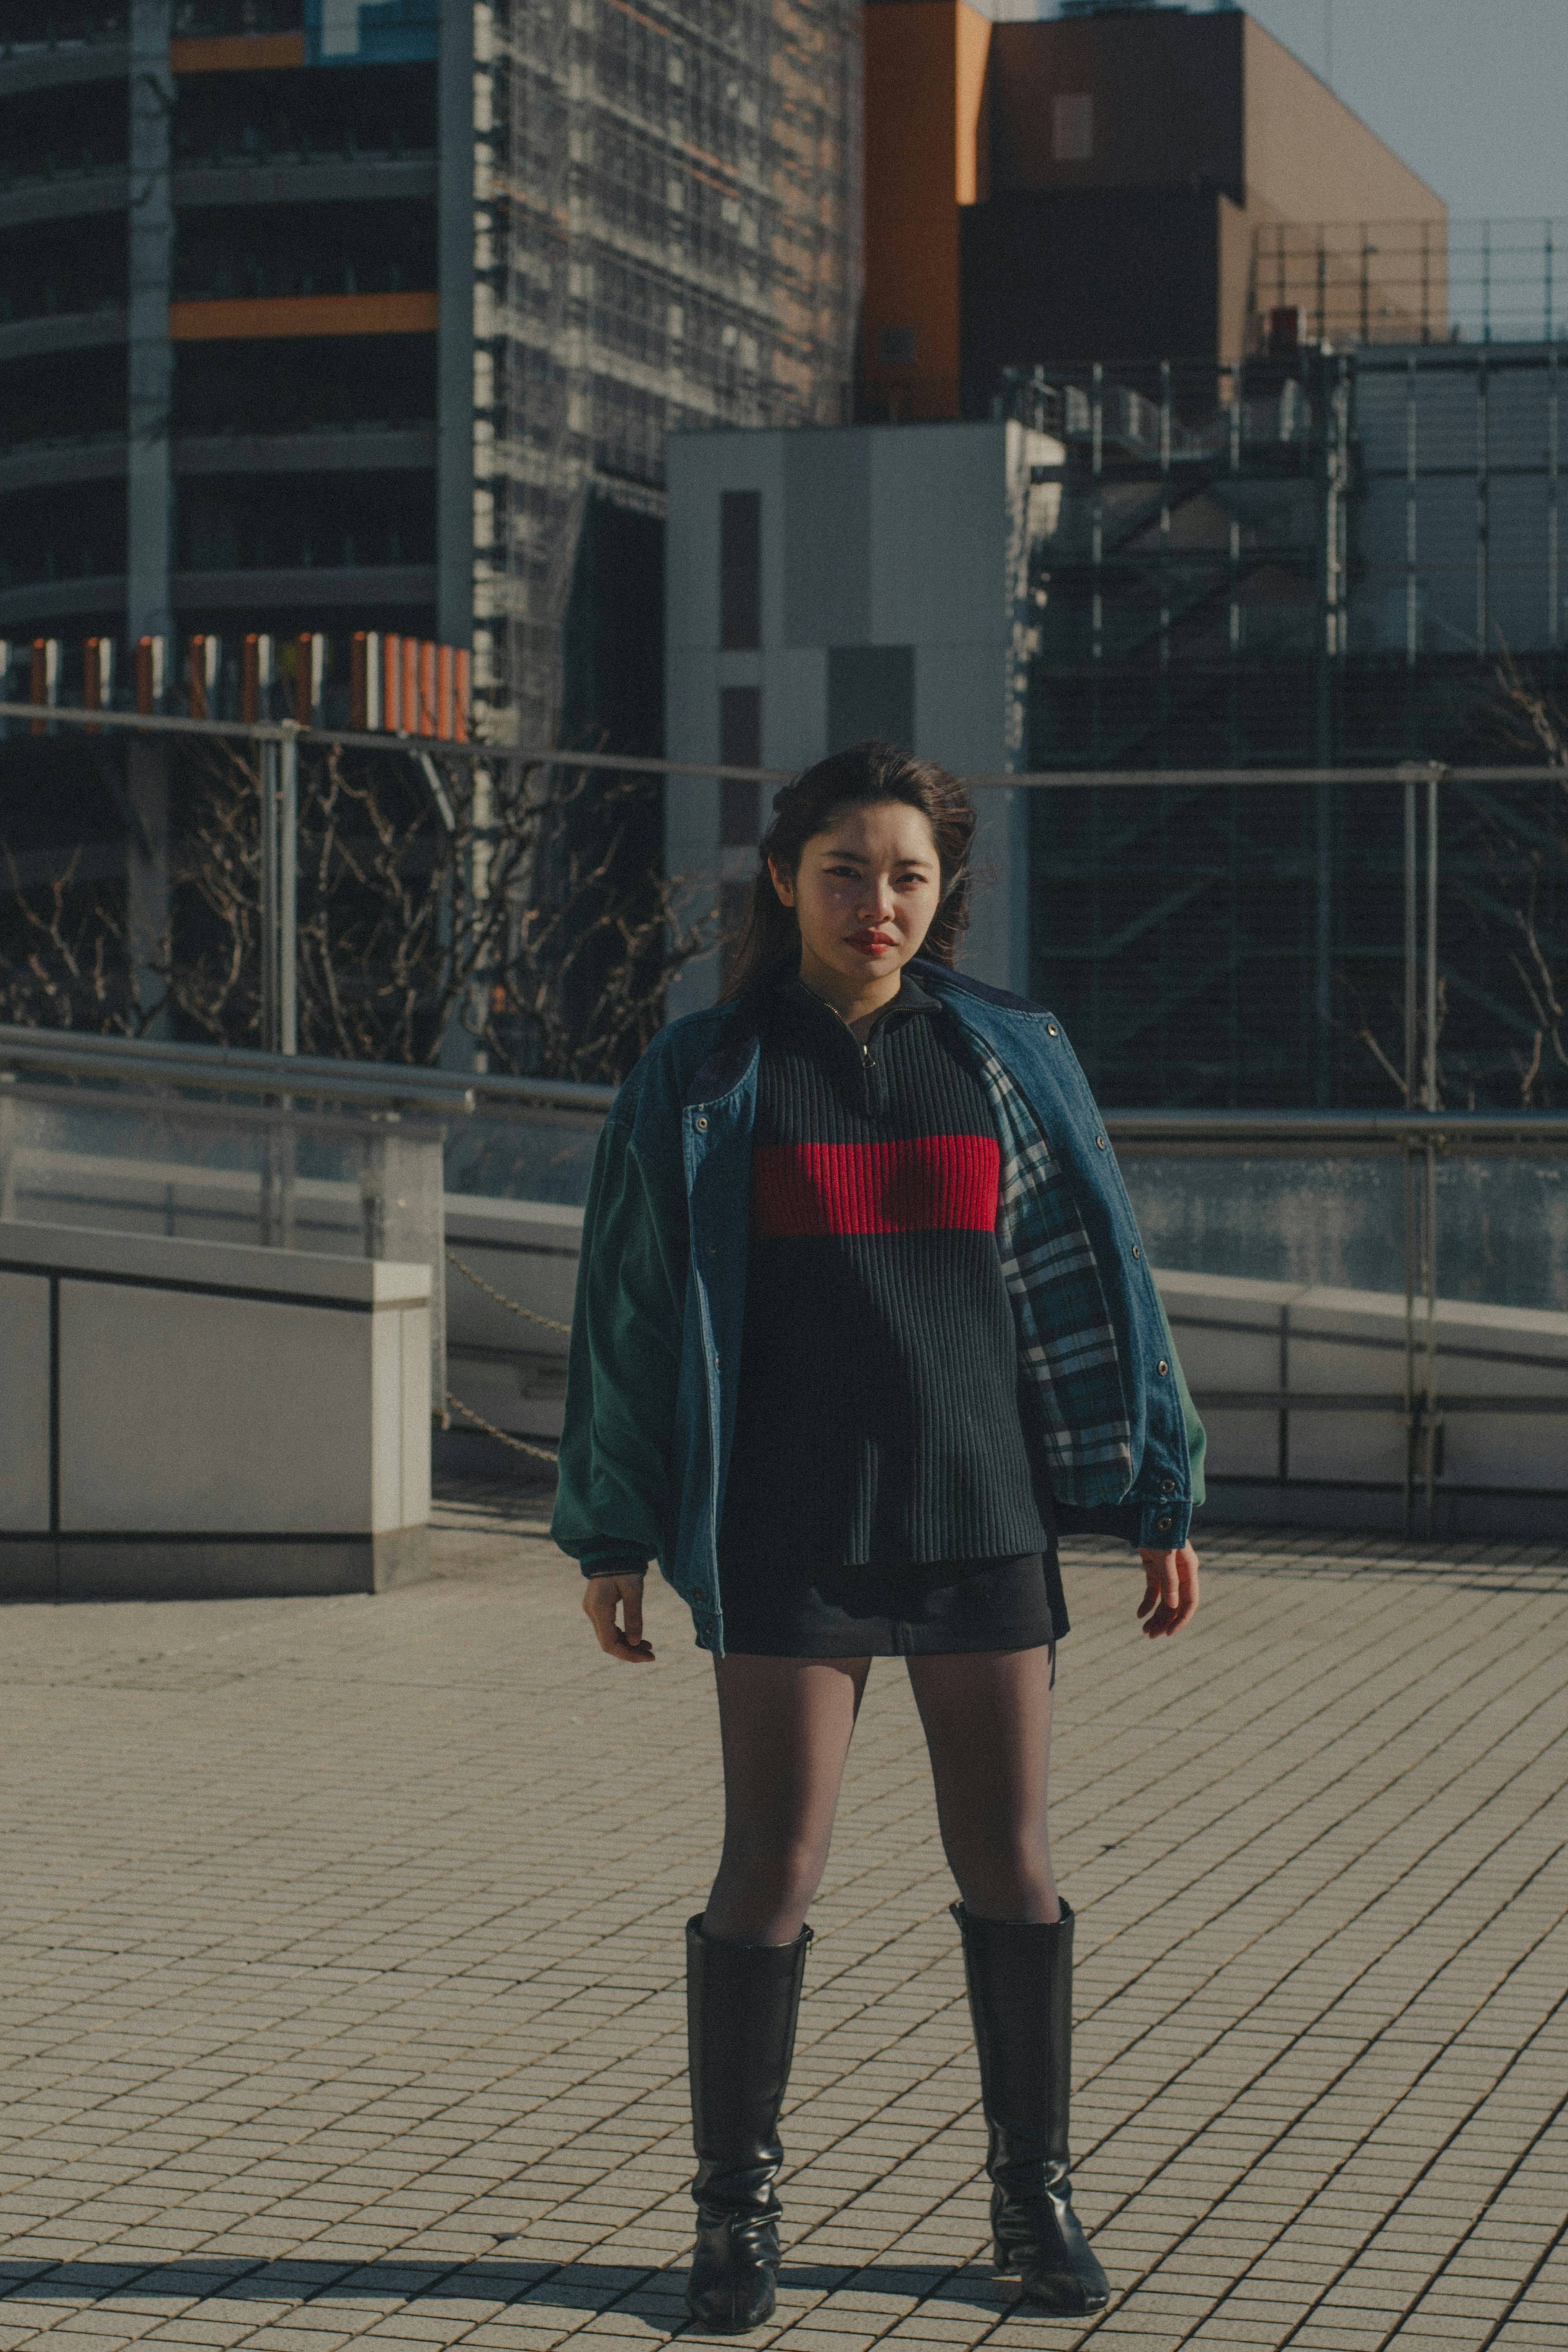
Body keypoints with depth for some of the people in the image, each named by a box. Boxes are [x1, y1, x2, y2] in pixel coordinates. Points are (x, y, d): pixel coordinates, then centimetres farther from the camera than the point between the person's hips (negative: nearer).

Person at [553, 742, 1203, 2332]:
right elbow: (631, 1308, 4)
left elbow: (1091, 1280, 9)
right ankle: (736, 2214, 10)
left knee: (1010, 1867, 5)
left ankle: (1034, 2197, 18)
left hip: (982, 1518, 2)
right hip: (786, 1537, -2)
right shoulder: (702, 1082, 1)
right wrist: (612, 1536, 2)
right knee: (769, 1872, -3)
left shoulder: (1007, 1061, 6)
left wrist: (1158, 1500, 6)